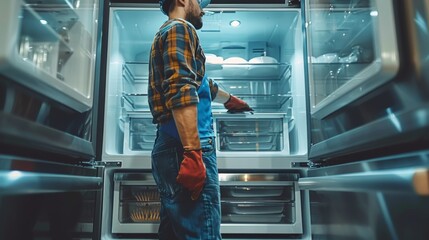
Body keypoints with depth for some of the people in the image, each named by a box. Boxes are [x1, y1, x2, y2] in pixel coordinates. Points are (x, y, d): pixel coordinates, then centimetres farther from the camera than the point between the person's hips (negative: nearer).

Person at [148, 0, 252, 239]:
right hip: (185, 147, -10)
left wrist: (230, 99, 57)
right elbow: (181, 92, -19)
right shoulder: (181, 28, -2)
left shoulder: (169, 32, 30)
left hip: (171, 146, 10)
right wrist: (193, 153, -26)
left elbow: (201, 84, 43)